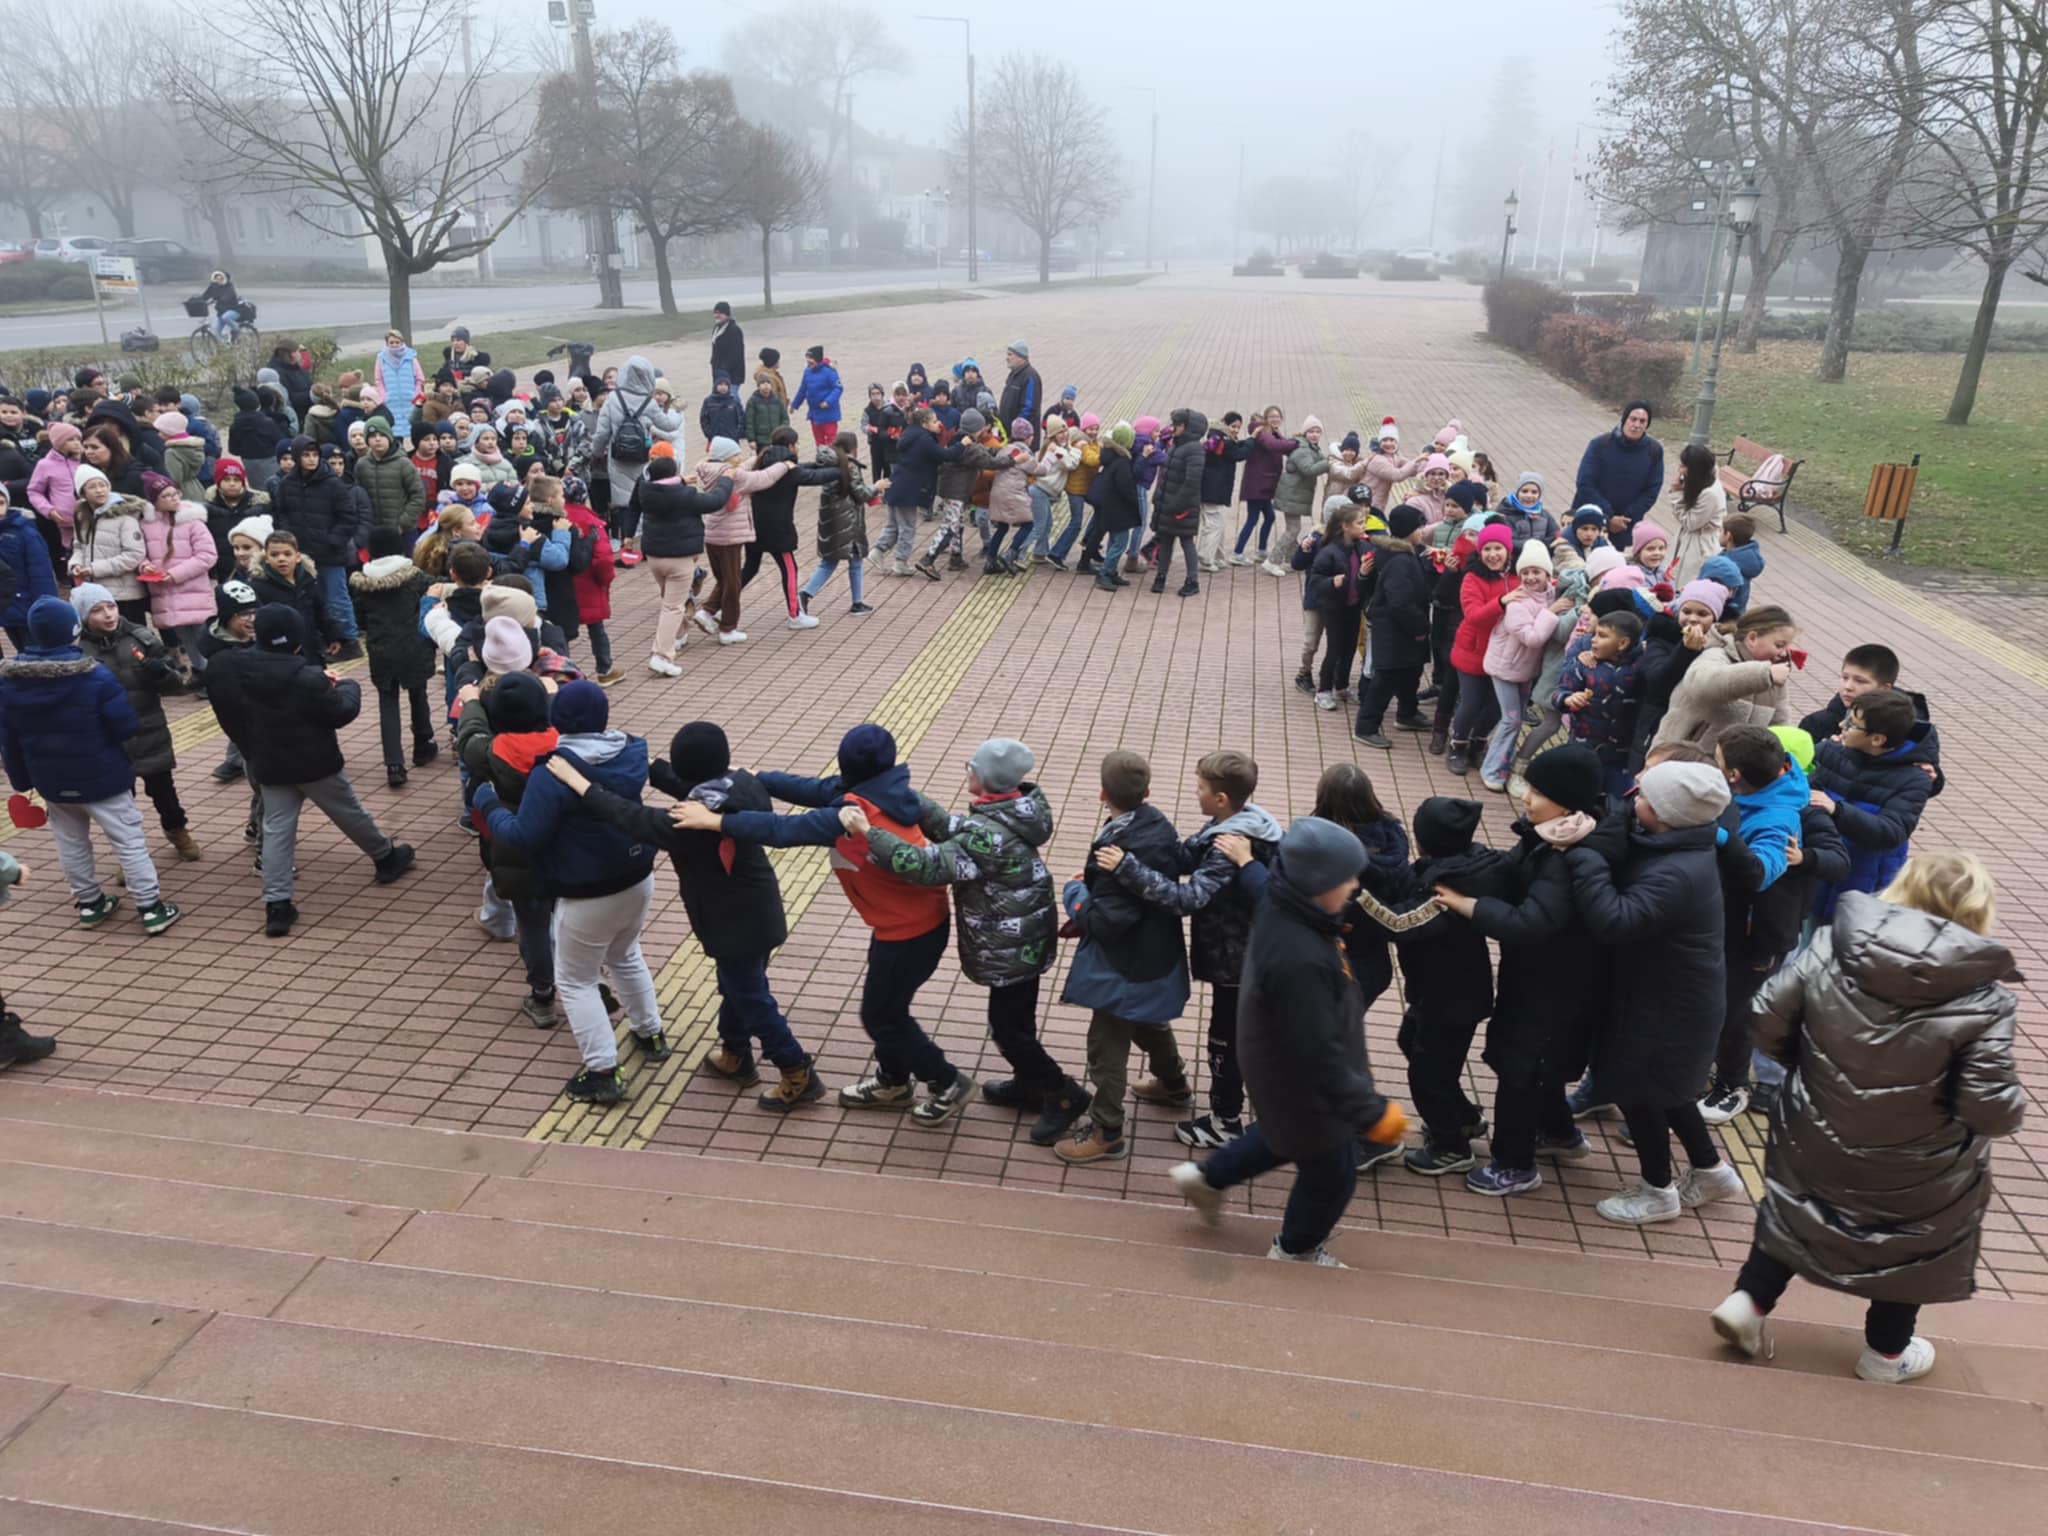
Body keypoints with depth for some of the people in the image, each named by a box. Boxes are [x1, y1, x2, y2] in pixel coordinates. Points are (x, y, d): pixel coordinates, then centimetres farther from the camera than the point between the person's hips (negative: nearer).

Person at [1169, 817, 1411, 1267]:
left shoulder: (1280, 906, -13)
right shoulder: (1300, 960, -42)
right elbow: (1318, 1056, -35)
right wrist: (1372, 1112, -27)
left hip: (1283, 1068, 8)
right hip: (1306, 1087, -8)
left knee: (1287, 1135, 35)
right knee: (1331, 1172, 19)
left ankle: (1209, 1177, 48)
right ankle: (1296, 1250, 46)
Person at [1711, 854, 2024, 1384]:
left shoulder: (1830, 946, -15)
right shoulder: (1981, 1002, -23)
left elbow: (1767, 1022, -9)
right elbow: (1992, 1111, -22)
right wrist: (2015, 1101, 1)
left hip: (1816, 1144, 2)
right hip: (1918, 1178, -2)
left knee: (1795, 1212, 29)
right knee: (1911, 1248, 25)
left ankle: (1747, 1302, 29)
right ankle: (1885, 1353, 41)